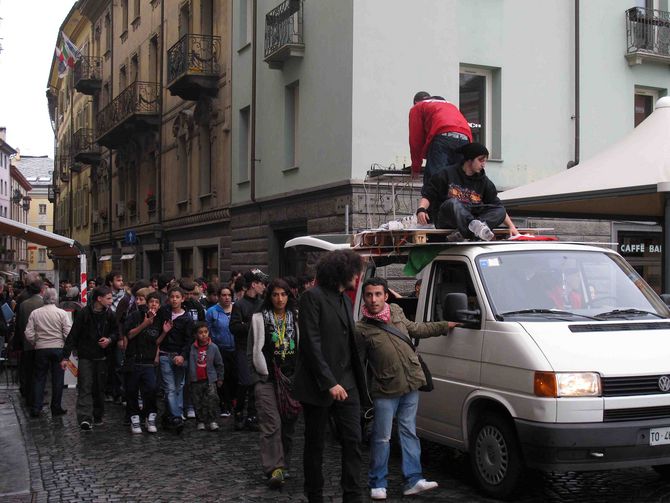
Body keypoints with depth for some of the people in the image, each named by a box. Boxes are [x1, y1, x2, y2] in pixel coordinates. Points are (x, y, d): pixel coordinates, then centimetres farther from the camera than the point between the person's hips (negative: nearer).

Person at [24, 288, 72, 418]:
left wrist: (36, 344, 14)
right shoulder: (62, 313, -6)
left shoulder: (35, 313, -1)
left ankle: (36, 408, 5)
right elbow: (68, 334, -10)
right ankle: (56, 408, 10)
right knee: (57, 378, 6)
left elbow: (29, 334, -3)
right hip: (58, 348, -1)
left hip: (41, 349, 2)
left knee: (39, 378, 9)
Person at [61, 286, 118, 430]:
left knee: (100, 387, 11)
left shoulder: (109, 314, 2)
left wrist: (109, 339, -7)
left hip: (102, 356, 4)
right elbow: (73, 336, -8)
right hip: (86, 356, -4)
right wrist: (65, 356, -11)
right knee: (85, 387, -10)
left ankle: (98, 416, 23)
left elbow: (115, 331, 15)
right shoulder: (84, 314, -11)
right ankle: (85, 418, -15)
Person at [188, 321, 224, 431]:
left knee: (212, 399, -10)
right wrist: (188, 378, 3)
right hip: (196, 381, 1)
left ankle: (212, 421, -1)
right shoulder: (191, 348, -4)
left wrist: (220, 378, 10)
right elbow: (187, 364, 4)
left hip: (210, 379, -1)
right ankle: (201, 421, 18)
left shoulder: (213, 347, -2)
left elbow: (219, 364, 8)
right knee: (198, 402, 7)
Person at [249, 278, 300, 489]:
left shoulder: (296, 318, 6)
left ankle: (283, 464, 23)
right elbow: (255, 350, 2)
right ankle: (274, 469, -15)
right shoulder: (259, 319, 1)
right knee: (272, 423, -12)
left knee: (288, 423, 9)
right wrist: (264, 372, -4)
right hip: (266, 379, -3)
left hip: (291, 378, 3)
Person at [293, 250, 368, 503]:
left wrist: (357, 380, 8)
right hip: (319, 384, -7)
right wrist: (330, 383, -21)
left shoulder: (345, 299, 14)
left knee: (353, 441, 2)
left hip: (346, 383, 7)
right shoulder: (313, 297, -11)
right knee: (315, 444, 7)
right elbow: (311, 343, -17)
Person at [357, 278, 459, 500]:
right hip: (385, 391, -5)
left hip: (411, 384, 5)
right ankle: (377, 484, 15)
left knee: (409, 432, 10)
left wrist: (444, 326, 27)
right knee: (382, 438, 2)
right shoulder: (361, 329, -9)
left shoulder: (396, 312, 7)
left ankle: (413, 480, 16)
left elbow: (415, 329, 25)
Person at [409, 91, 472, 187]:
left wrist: (415, 167, 26)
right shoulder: (450, 105, 41)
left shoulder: (417, 108, 25)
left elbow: (415, 139, 18)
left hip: (442, 137, -5)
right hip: (465, 139, 5)